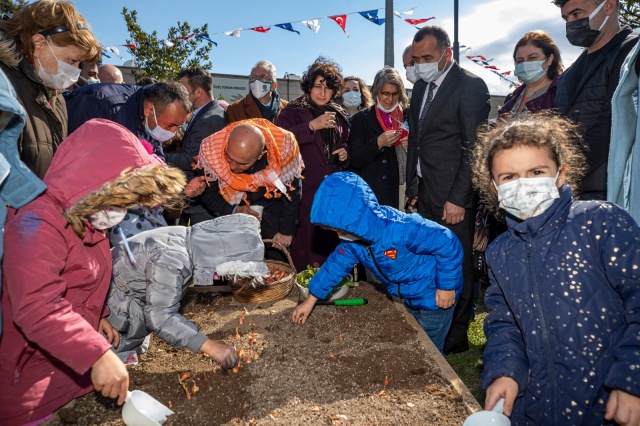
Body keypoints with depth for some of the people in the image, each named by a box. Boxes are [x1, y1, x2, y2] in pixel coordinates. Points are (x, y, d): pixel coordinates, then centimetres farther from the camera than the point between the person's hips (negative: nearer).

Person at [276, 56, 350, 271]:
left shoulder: (339, 116, 15)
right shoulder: (293, 111, 0)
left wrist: (345, 153, 6)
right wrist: (312, 126, -22)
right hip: (305, 190, -4)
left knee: (331, 243, 8)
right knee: (306, 244, -6)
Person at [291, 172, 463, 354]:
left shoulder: (401, 229, -38)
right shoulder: (353, 237, -14)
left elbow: (448, 243, -29)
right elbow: (337, 263, 0)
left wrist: (447, 286, -20)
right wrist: (311, 299, 3)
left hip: (434, 297, -7)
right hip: (406, 298, 7)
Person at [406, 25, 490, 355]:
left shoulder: (470, 86, -8)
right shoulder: (421, 87, 15)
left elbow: (474, 148, -13)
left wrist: (458, 199, -16)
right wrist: (412, 186, 13)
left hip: (453, 196, -7)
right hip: (426, 194, 7)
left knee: (456, 268, 3)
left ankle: (456, 338, 19)